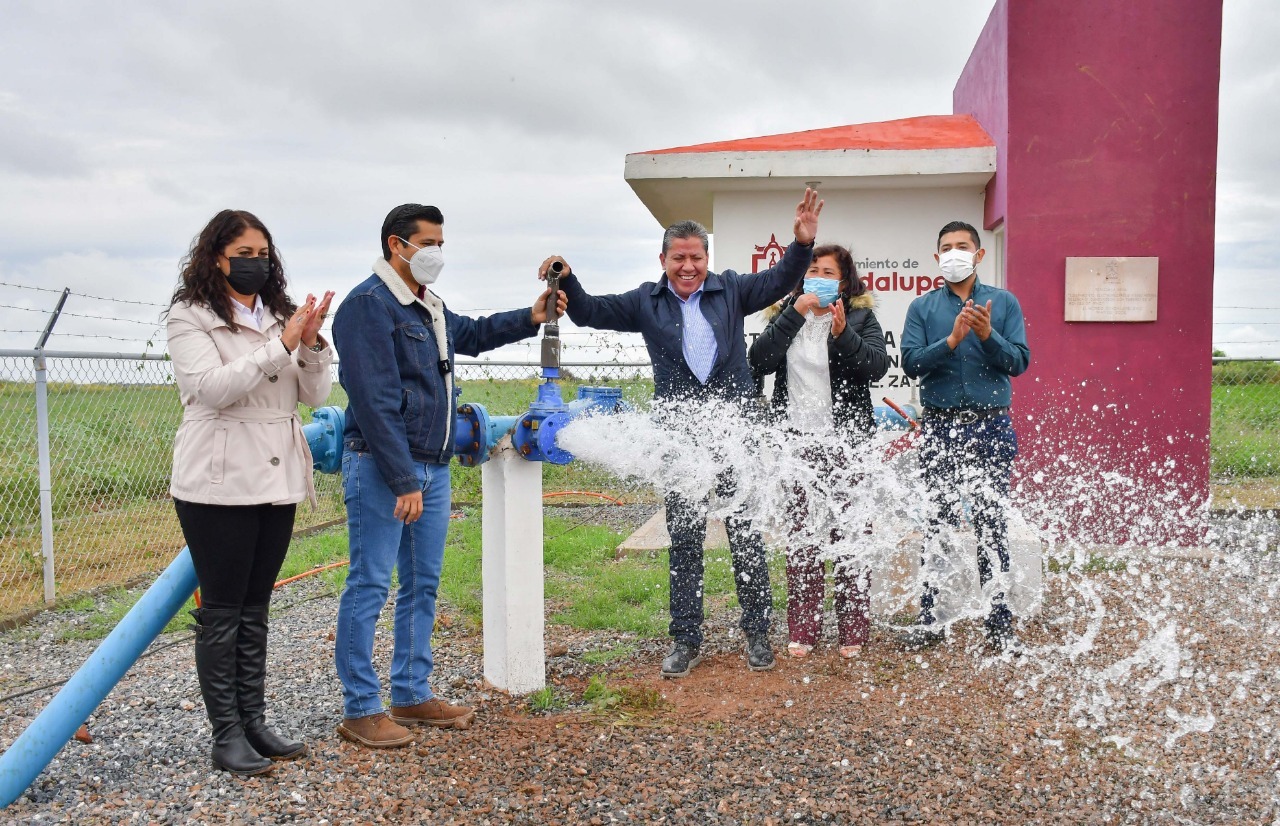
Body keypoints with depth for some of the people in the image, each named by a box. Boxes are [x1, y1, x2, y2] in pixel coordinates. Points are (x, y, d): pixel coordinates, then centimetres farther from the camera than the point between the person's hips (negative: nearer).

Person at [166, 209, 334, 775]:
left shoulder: (280, 316, 11)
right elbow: (212, 387, -19)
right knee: (221, 611, 2)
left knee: (255, 608, 12)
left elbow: (316, 396, 6)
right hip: (220, 485, -5)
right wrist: (281, 345, -23)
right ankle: (227, 735, 10)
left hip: (277, 481, 6)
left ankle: (254, 722, 21)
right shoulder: (189, 318, -4)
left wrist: (311, 343, -11)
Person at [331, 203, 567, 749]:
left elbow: (469, 335, 37)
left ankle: (412, 695, 25)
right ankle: (360, 709, 8)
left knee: (423, 585, 14)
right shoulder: (369, 305, -13)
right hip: (383, 467, -9)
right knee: (370, 585, -2)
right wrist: (404, 481, -21)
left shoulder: (430, 307, 15)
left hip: (432, 467, 9)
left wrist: (529, 319, 22)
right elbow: (374, 402, -19)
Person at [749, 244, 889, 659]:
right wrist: (795, 315, -12)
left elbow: (878, 365, -10)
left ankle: (853, 631, 10)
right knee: (801, 535, 5)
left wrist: (843, 334, -24)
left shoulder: (860, 316, 5)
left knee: (850, 533, 0)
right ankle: (802, 630, 13)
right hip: (797, 441, 2)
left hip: (847, 441, -2)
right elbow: (758, 362, -6)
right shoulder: (785, 315, 11)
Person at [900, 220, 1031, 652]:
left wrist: (988, 335, -19)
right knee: (937, 523, 4)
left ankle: (999, 624, 12)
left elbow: (1019, 361, -2)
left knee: (992, 525, 3)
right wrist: (951, 340, -18)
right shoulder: (923, 307, 7)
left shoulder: (1004, 302, 6)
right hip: (940, 426, 0)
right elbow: (911, 363, -5)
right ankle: (929, 618, 13)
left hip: (991, 426, 0)